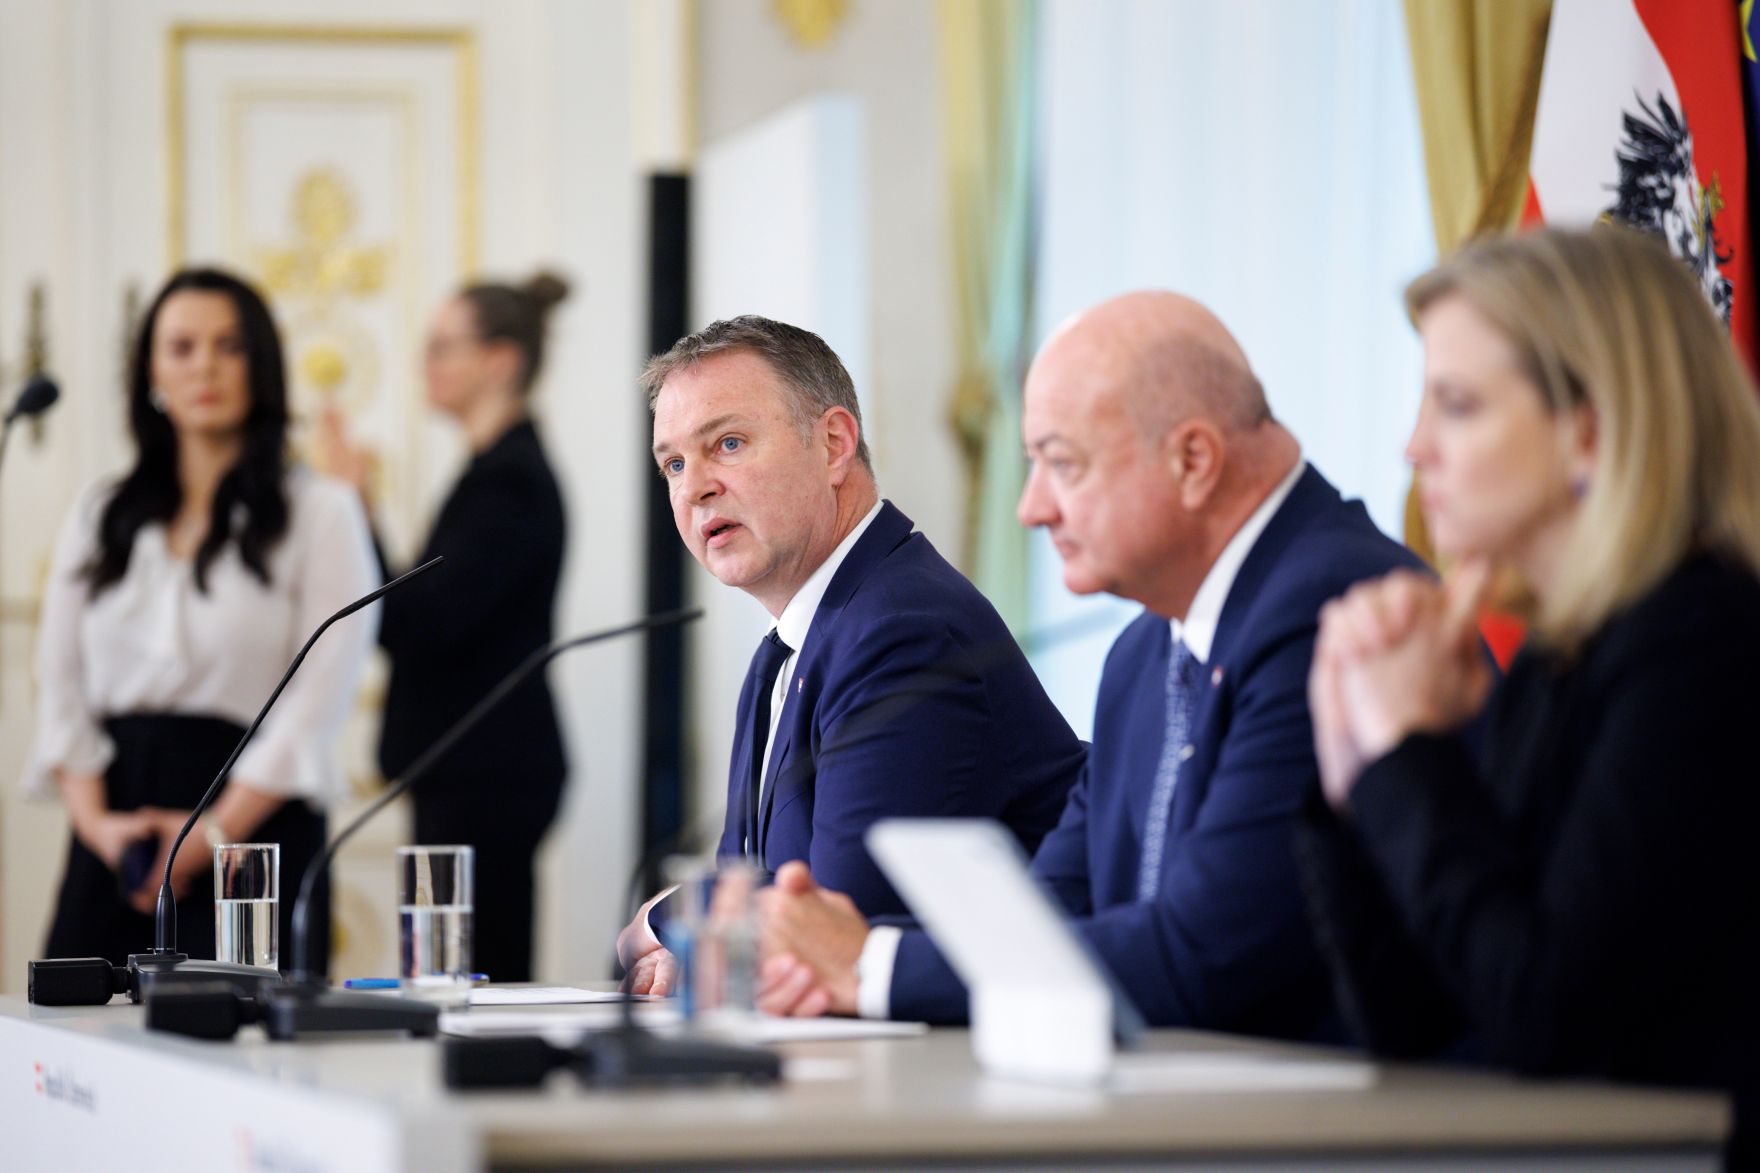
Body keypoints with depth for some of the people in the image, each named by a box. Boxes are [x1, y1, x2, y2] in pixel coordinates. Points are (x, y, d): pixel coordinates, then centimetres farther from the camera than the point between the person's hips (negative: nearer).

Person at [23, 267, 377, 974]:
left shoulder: (319, 513, 3)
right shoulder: (100, 517, 16)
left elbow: (319, 699, -6)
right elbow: (60, 683, 11)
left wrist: (214, 835, -13)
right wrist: (95, 821, -5)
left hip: (256, 814, -4)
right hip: (114, 836, 4)